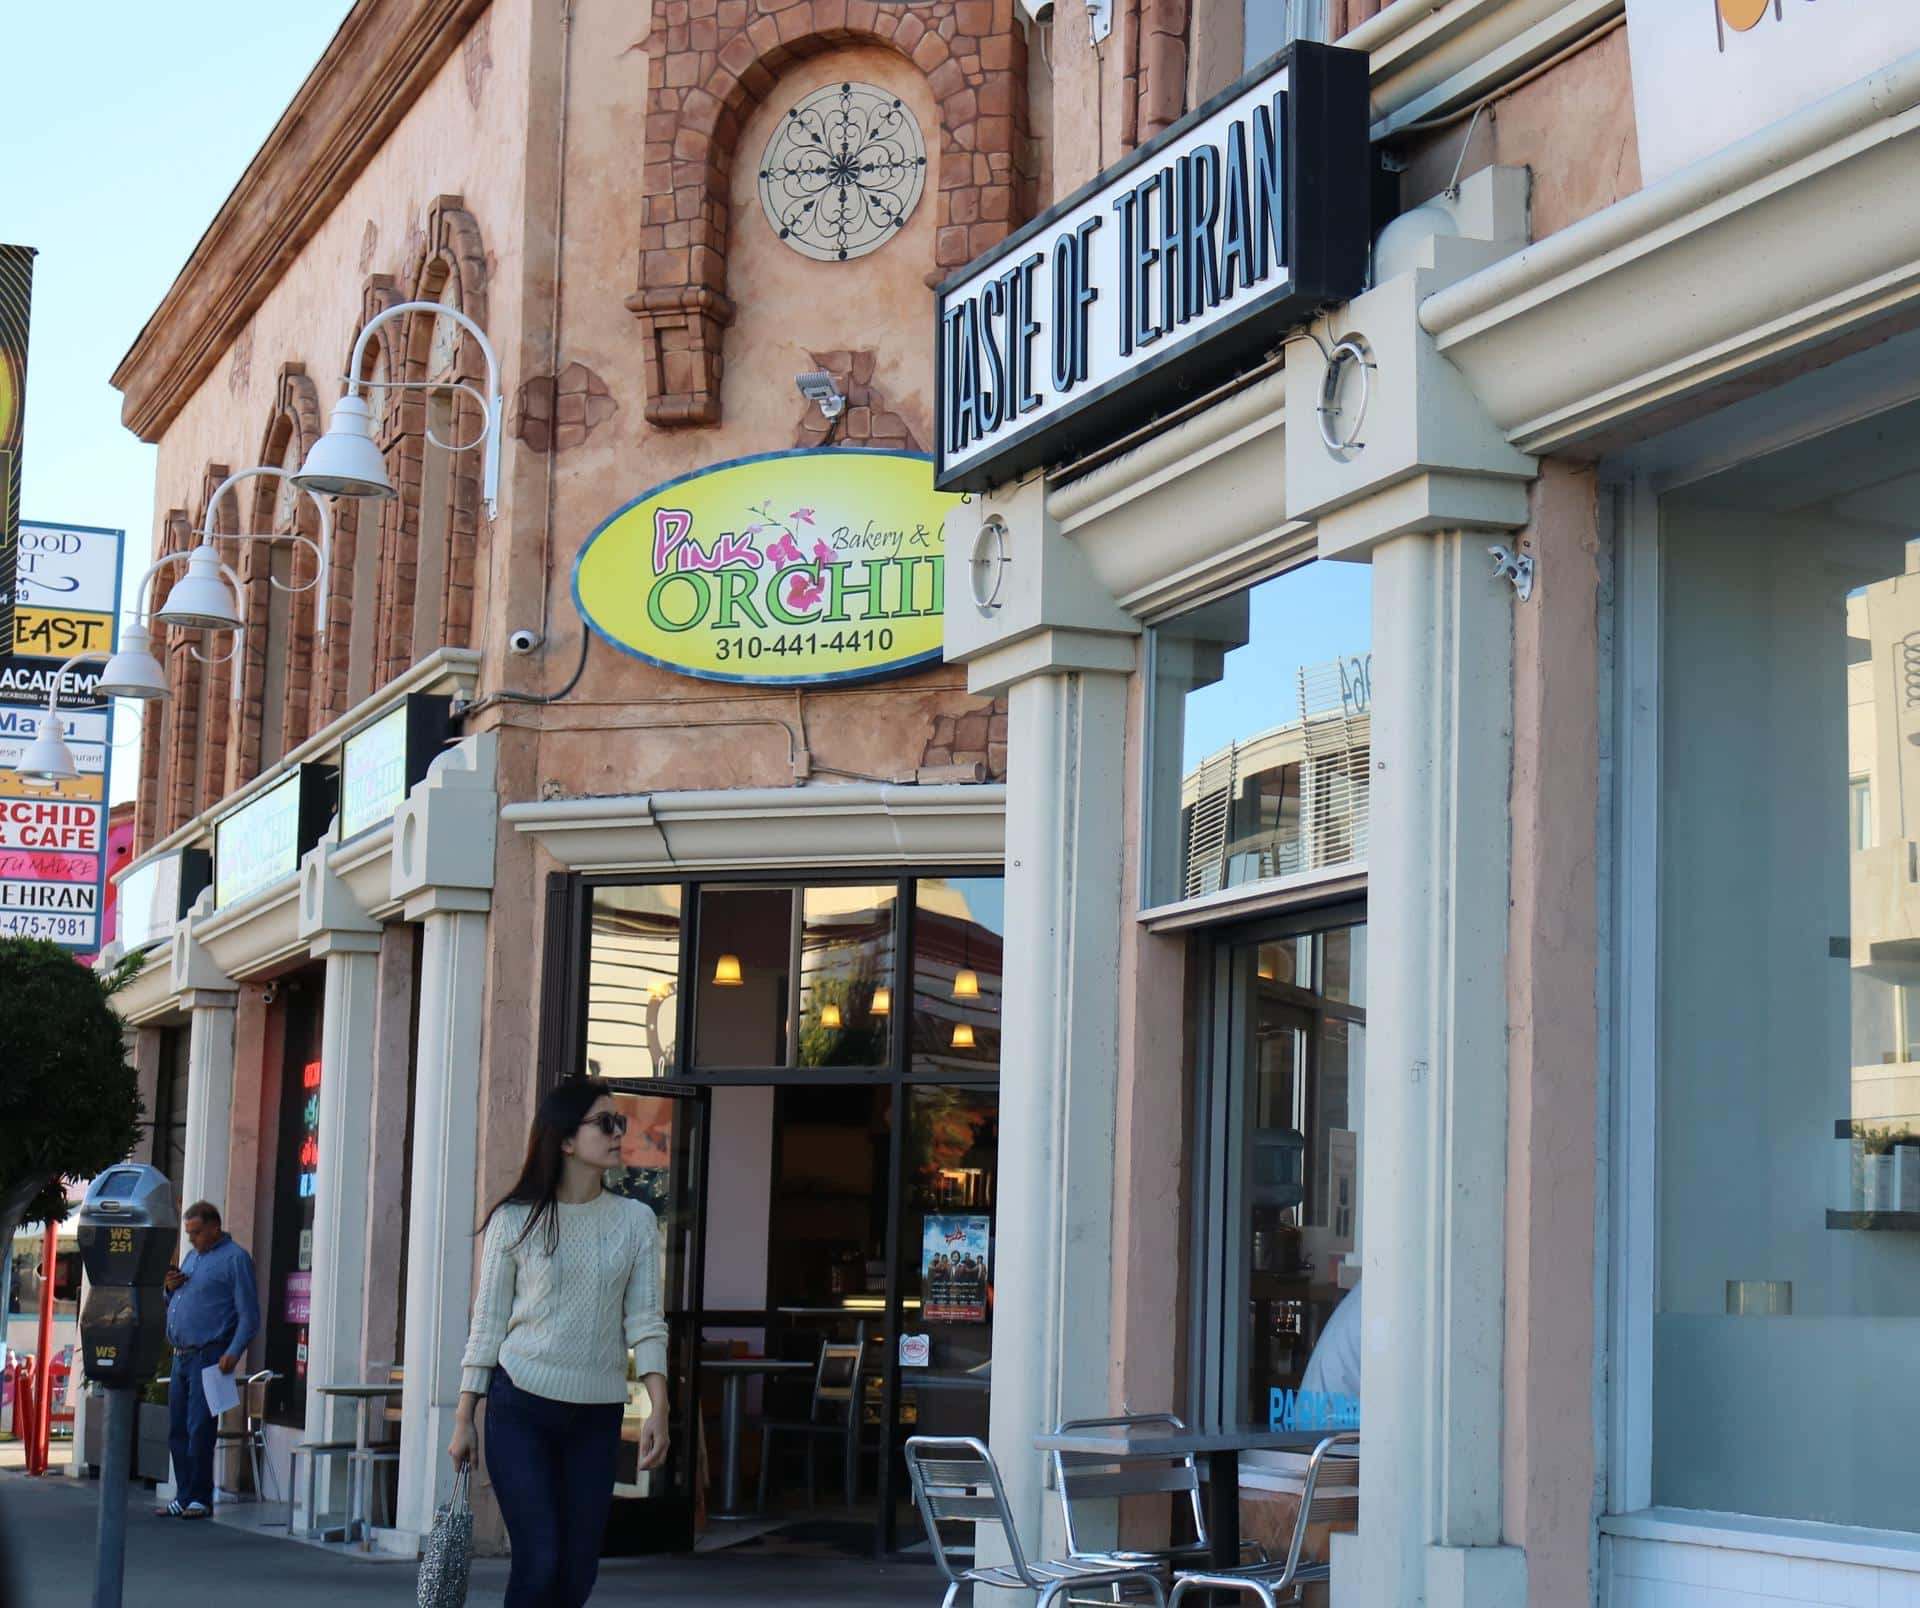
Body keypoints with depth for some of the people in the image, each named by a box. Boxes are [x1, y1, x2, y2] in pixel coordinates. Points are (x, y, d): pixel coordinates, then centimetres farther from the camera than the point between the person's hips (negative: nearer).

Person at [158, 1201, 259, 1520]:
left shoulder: (235, 1259, -5)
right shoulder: (191, 1257, 20)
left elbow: (249, 1315, -10)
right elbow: (174, 1306, 29)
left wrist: (234, 1353, -21)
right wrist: (171, 1288, 6)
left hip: (209, 1357, -8)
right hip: (181, 1358, 8)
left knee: (199, 1430, -10)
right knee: (177, 1431, 9)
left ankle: (200, 1499, -5)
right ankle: (183, 1497, 15)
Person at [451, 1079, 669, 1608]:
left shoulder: (636, 1221, 5)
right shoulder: (515, 1220, -1)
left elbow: (644, 1321, 2)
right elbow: (487, 1322, 2)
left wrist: (658, 1408, -9)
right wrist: (463, 1418, 0)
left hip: (597, 1415, 3)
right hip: (521, 1406, -3)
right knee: (540, 1560, -11)